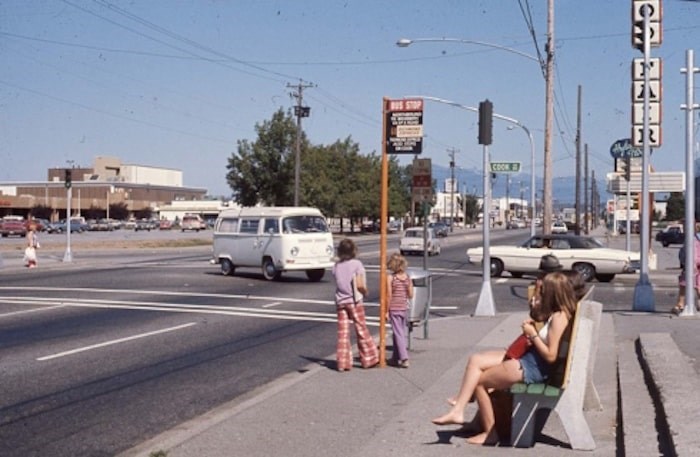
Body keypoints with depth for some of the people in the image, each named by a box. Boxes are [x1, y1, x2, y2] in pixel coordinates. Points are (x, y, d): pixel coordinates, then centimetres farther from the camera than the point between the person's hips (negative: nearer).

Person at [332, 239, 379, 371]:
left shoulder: (336, 265, 3)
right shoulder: (357, 264, -9)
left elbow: (337, 282, 4)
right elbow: (359, 285, -16)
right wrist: (365, 291, 3)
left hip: (340, 301, 4)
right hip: (354, 301, -4)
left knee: (343, 333, 5)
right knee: (361, 330, 7)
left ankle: (343, 362, 5)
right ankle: (368, 359, 15)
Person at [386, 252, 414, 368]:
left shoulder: (390, 277, -12)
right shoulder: (407, 277, 1)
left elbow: (389, 296, -14)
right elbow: (411, 295, 2)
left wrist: (386, 311, -8)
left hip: (394, 309, -5)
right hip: (404, 308, 5)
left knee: (398, 333, -2)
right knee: (402, 333, 14)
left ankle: (404, 358, -9)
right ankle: (395, 358, 24)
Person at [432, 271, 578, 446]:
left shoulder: (559, 317, -22)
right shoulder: (555, 313, 7)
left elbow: (551, 356, -26)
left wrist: (532, 334, -16)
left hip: (533, 367, -11)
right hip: (528, 356, 11)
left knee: (478, 381, 0)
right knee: (476, 360, 4)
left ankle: (490, 432, 12)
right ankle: (458, 410, -1)